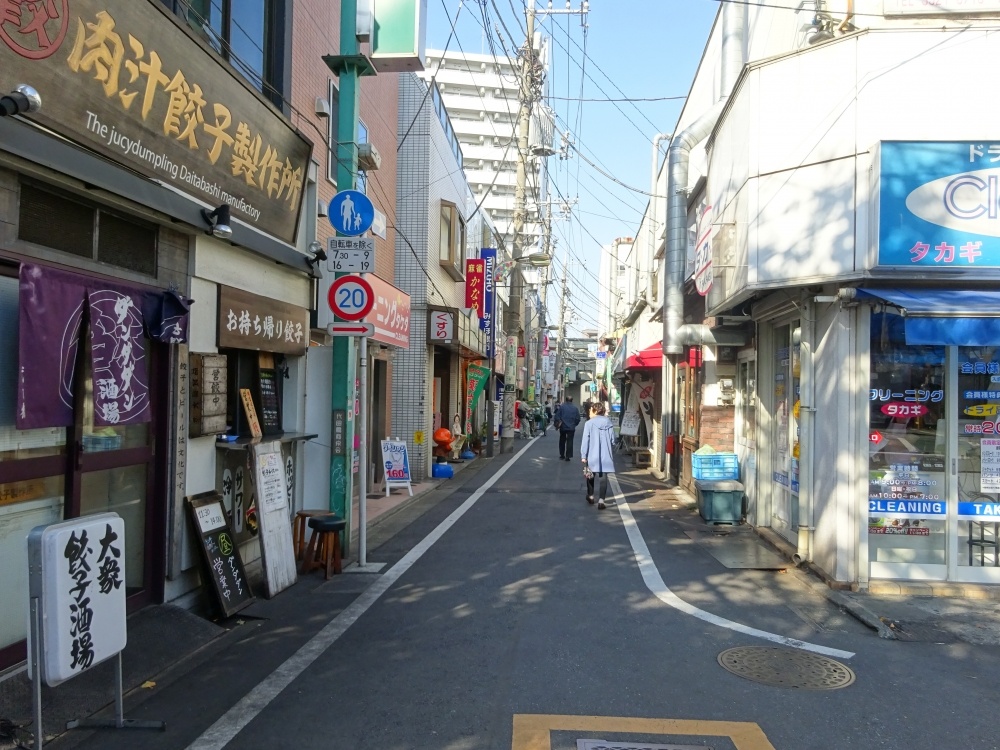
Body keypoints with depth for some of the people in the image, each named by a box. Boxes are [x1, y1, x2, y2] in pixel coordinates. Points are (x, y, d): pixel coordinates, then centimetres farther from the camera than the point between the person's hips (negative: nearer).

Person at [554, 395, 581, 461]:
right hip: (571, 428, 0)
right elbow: (578, 419, 0)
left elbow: (557, 417, -8)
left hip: (563, 427, 0)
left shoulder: (561, 407, -5)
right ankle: (568, 456, -4)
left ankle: (562, 455, 20)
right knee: (569, 442, 2)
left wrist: (557, 424, 4)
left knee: (562, 441, 14)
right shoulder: (575, 408, -2)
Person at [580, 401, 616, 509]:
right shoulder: (609, 423, 0)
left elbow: (585, 441, -9)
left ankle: (590, 496, 33)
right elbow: (613, 441, 2)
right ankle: (601, 500, -5)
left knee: (590, 475, 19)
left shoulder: (589, 423, -8)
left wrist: (583, 456, -6)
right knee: (603, 478, 4)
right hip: (606, 456, 1)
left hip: (593, 456, -1)